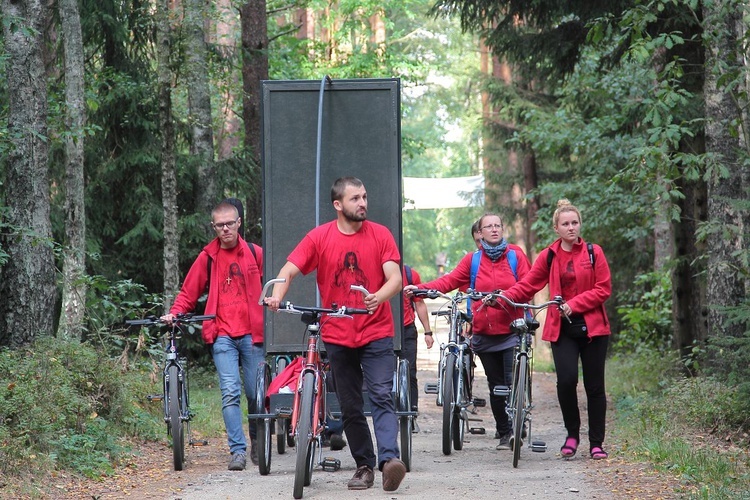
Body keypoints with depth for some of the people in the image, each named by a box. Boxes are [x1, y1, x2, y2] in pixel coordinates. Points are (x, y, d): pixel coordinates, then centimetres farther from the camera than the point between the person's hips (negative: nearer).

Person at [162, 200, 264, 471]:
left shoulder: (254, 253, 7)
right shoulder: (207, 258, 7)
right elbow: (189, 292, 12)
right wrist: (174, 313, -3)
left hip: (252, 333, 0)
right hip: (222, 336, 0)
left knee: (256, 393, 4)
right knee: (230, 392, -11)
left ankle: (257, 443, 26)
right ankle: (238, 450, -10)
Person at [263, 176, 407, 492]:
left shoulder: (380, 235, -1)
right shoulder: (319, 238, 0)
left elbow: (395, 278, -9)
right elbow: (289, 269, -6)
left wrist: (378, 297, -31)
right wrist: (277, 295, -28)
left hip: (376, 332, -2)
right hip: (338, 336, 2)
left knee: (381, 397, -14)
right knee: (350, 407, 7)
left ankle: (389, 459, -25)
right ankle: (364, 466, 15)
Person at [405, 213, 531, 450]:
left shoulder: (515, 255, 2)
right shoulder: (473, 260, 9)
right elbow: (450, 280, 2)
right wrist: (420, 288, -11)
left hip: (511, 330, -3)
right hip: (484, 333, 3)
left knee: (513, 382, -13)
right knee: (495, 385, 8)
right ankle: (503, 432, 15)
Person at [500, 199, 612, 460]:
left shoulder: (593, 252, 2)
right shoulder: (548, 256, 7)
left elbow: (603, 289, -2)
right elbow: (527, 285, 5)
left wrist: (574, 304, -13)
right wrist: (502, 297, -12)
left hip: (592, 327, 0)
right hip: (562, 329, 0)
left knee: (594, 385, 3)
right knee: (566, 379, -17)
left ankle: (596, 442, 12)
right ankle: (572, 434, 3)